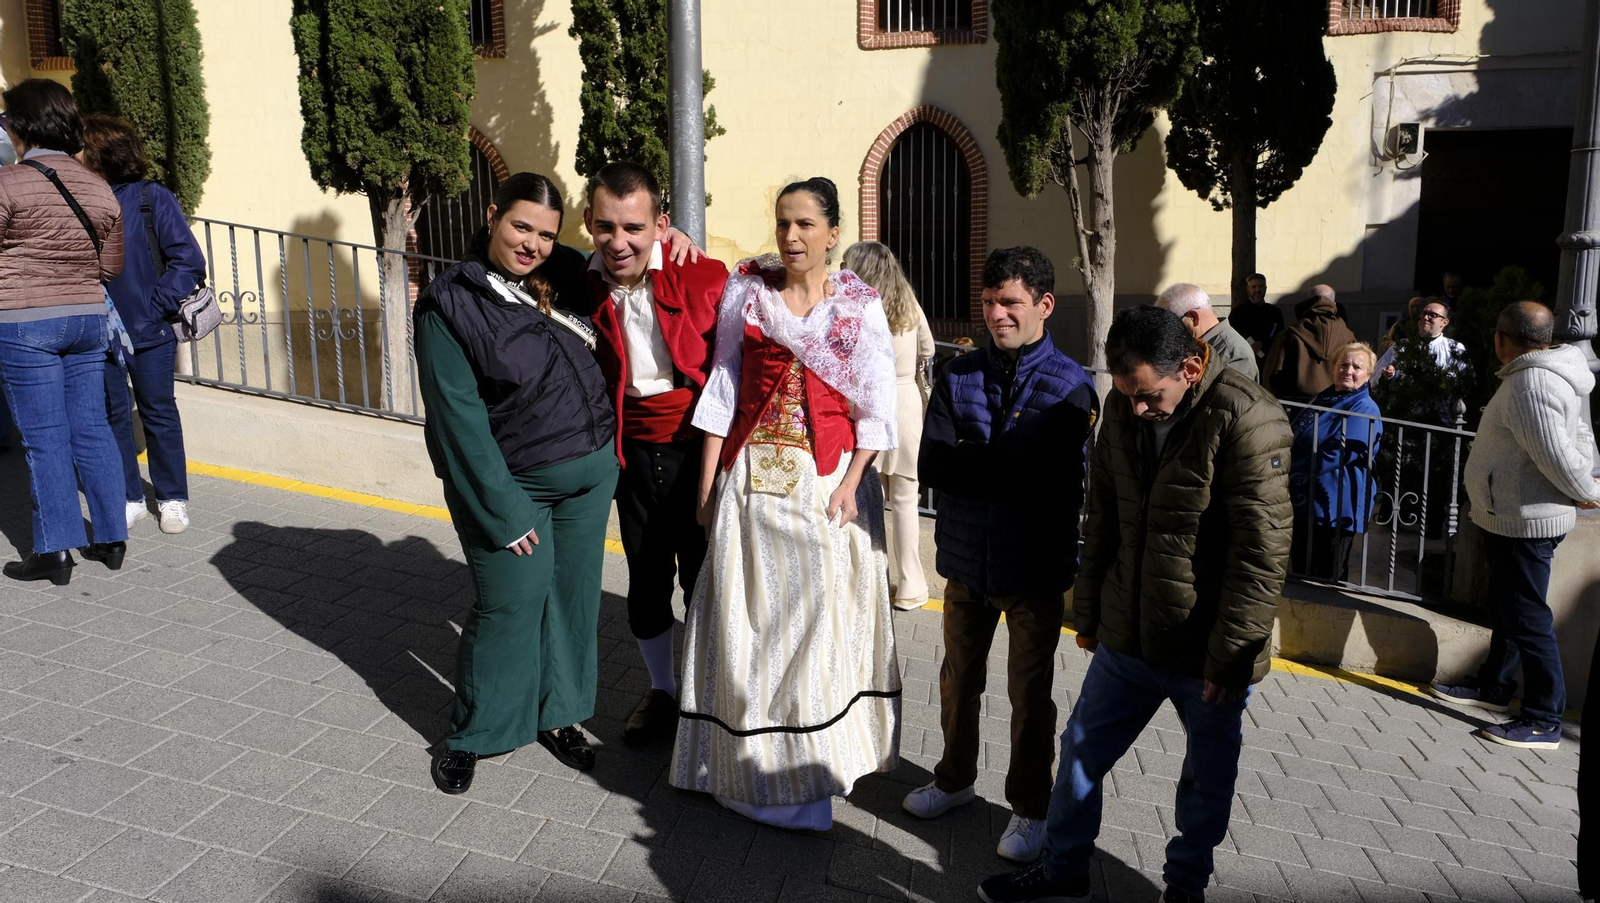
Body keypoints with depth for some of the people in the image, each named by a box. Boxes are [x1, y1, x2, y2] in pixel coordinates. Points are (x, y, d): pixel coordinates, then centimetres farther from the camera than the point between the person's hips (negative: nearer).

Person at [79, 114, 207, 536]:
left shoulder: (153, 199, -6)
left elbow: (189, 261, -8)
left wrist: (156, 308, -12)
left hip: (149, 332, -3)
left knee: (159, 413, 6)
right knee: (112, 415, 9)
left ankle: (173, 500, 19)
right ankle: (129, 498, 22)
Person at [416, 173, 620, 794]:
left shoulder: (564, 279, 3)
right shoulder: (451, 303, -12)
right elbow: (458, 416, -14)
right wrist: (500, 509, -16)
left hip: (591, 474, 5)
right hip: (512, 483, -5)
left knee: (574, 598, 13)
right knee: (510, 607, 1)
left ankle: (558, 715, 33)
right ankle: (468, 737, 22)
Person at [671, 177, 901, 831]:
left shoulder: (859, 305, 1)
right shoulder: (747, 288, 4)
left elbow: (876, 408, -2)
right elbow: (723, 386, 4)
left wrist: (850, 483, -13)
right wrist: (709, 482, 1)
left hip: (828, 479, -1)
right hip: (752, 476, 1)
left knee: (823, 612, 3)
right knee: (749, 614, 5)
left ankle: (813, 760, 19)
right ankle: (754, 758, 19)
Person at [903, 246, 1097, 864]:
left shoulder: (1072, 387, -11)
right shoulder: (957, 377, 0)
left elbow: (1066, 484, -20)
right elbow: (933, 467, -10)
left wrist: (975, 464, -17)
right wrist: (1014, 471, -19)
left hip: (1036, 566, -3)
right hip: (967, 559, 4)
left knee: (1030, 694, 12)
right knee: (958, 679, 20)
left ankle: (1030, 808, 30)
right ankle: (955, 779, 42)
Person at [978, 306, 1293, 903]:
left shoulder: (1247, 421, -20)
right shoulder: (1123, 408, 0)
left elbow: (1261, 552, -20)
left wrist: (1231, 656, -17)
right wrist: (1088, 609, 15)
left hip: (1206, 652, -5)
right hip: (1128, 635, 6)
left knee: (1207, 779, 14)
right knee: (1082, 750, 15)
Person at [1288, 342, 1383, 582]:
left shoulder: (1364, 409, -10)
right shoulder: (1322, 399, 16)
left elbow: (1337, 454, -20)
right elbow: (1293, 441, 21)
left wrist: (1291, 472, -14)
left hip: (1333, 508, -8)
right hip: (1303, 502, 8)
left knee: (1326, 580, 1)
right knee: (1301, 573, 15)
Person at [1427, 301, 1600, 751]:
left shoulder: (1530, 382, -23)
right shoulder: (1543, 374, 10)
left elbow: (1558, 455, -28)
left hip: (1525, 522, -11)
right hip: (1514, 518, 11)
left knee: (1528, 620, -4)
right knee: (1506, 609, 22)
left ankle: (1544, 722, 4)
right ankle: (1494, 687, 38)